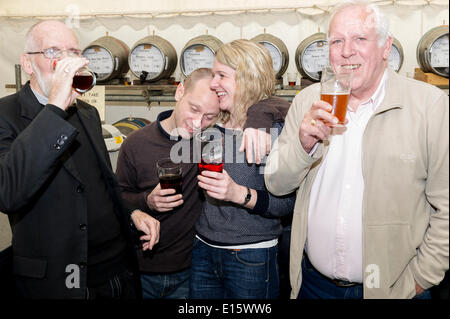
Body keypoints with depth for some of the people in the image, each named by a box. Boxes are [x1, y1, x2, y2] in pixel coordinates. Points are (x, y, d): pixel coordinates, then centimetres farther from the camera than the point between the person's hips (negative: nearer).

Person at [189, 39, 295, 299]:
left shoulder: (273, 126, -14)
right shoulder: (216, 124, 5)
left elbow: (287, 202, -18)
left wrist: (240, 194, -30)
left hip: (251, 257, -6)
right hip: (204, 250, 6)